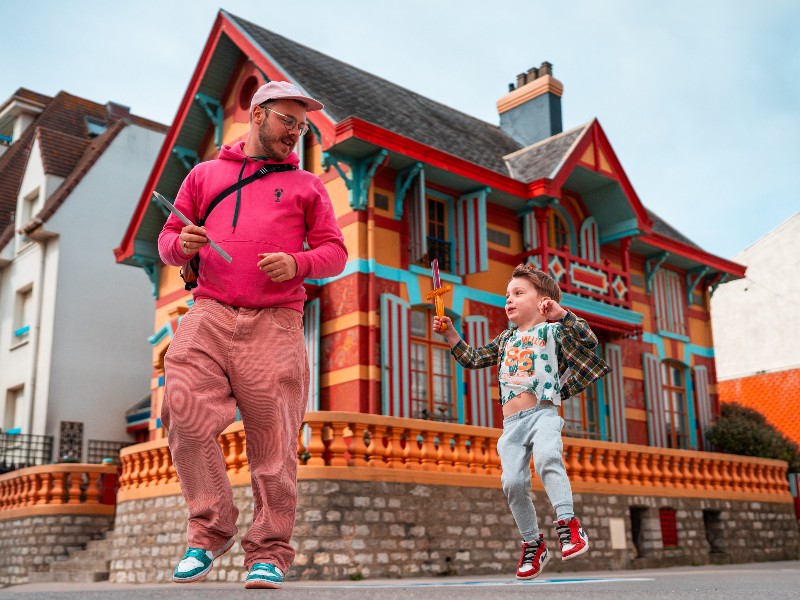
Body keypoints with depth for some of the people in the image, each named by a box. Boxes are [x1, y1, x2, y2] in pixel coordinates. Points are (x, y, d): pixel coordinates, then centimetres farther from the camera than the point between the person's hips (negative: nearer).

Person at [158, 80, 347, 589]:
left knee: (273, 442, -5)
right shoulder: (205, 175, 22)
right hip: (210, 314, 1)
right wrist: (182, 244, -2)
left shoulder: (306, 185, 20)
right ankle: (211, 528, 0)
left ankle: (269, 552, 4)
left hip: (274, 323, -1)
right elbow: (168, 238, 23)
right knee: (186, 415, -16)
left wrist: (297, 264, -7)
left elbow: (335, 252, 13)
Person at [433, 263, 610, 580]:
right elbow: (471, 358, 31)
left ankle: (568, 522, -24)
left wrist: (561, 313, -21)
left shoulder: (552, 330, 8)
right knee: (513, 482, -9)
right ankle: (533, 543, 8)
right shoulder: (506, 339, 25)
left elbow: (589, 341, -8)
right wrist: (450, 332, 21)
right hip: (512, 423, 5)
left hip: (543, 413, -5)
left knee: (546, 458, -34)